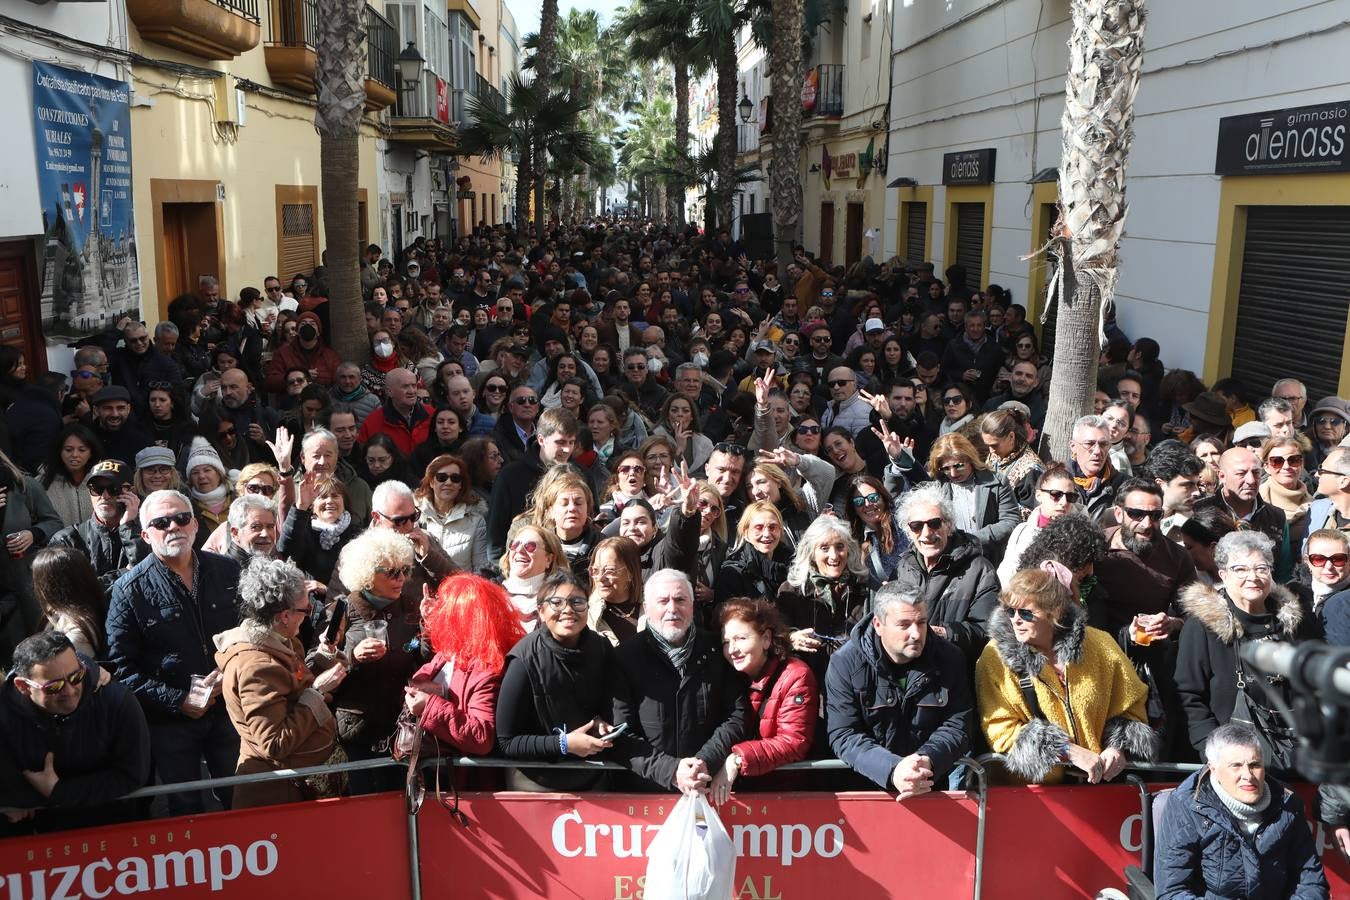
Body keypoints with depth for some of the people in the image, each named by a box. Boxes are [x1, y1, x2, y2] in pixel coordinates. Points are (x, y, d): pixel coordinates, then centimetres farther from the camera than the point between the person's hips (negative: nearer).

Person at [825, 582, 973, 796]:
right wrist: (892, 770, -26)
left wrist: (929, 760, -22)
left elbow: (957, 725, -1)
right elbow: (843, 735, -10)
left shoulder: (950, 658, -1)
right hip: (867, 782, -1)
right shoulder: (844, 664, -7)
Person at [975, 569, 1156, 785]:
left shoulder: (1100, 647, 4)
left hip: (1099, 781, 0)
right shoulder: (996, 656, -4)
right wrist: (1069, 751, -12)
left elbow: (1129, 710, 17)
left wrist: (1118, 747, -2)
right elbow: (1000, 731, -6)